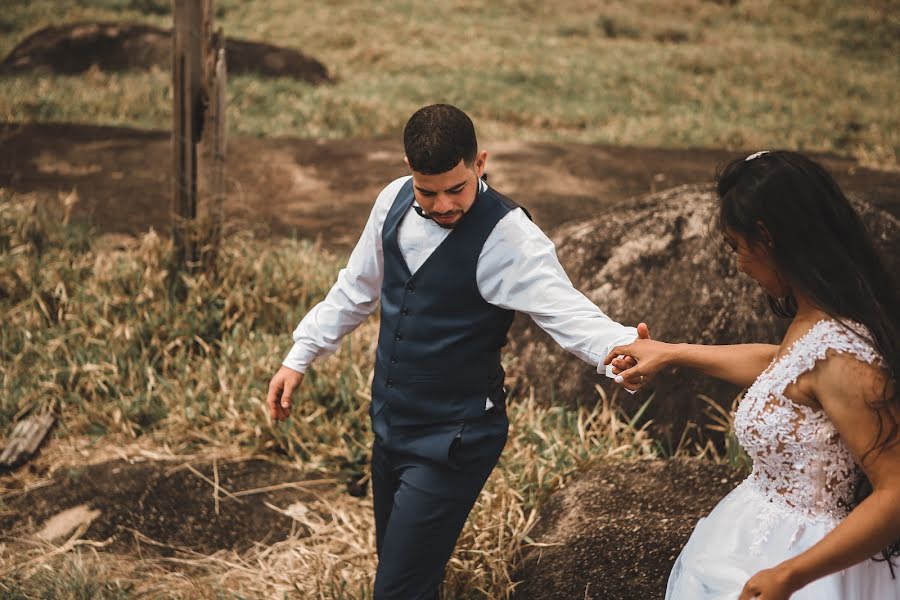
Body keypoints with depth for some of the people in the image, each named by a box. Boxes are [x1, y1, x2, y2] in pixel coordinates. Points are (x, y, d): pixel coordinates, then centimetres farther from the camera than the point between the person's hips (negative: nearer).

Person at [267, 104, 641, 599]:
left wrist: (627, 353, -53)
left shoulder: (507, 236, -22)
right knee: (392, 557, 22)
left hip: (452, 445, -7)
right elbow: (357, 288, 12)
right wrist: (299, 358, 12)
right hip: (389, 424, 7)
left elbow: (567, 313, -33)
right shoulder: (395, 201, -3)